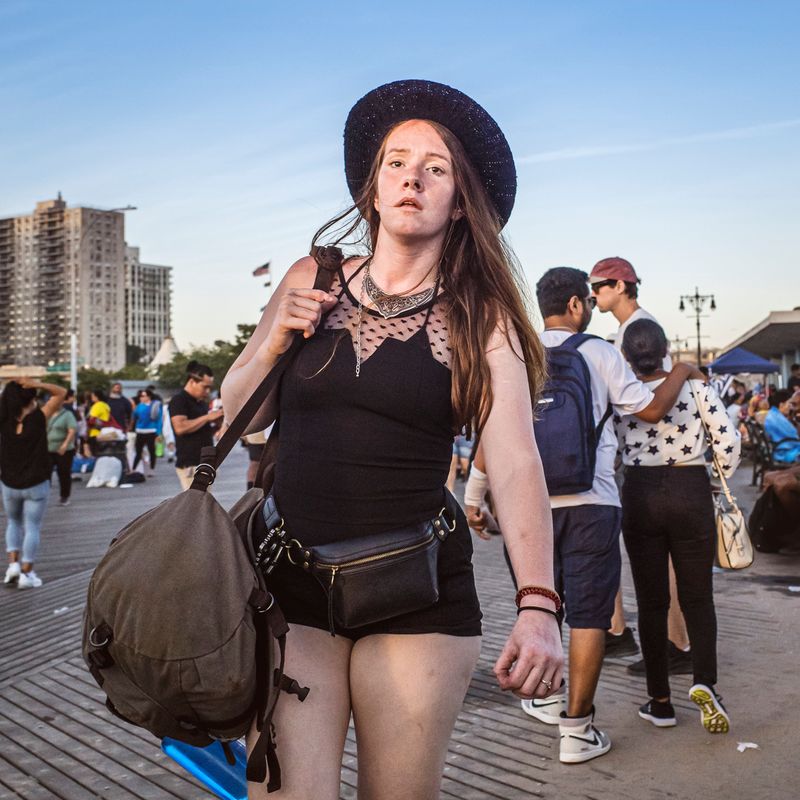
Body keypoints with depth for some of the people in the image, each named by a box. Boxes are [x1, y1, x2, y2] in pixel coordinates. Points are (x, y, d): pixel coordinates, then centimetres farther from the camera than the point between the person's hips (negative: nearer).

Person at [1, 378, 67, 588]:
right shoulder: (38, 419, -14)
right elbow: (61, 393, -8)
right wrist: (37, 384, -17)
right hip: (36, 485, -3)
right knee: (32, 527, 6)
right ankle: (26, 574, 8)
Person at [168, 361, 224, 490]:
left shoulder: (202, 403, 17)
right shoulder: (179, 400, -9)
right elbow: (180, 427, -24)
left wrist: (216, 420, 5)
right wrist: (207, 417, -20)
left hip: (205, 463, 9)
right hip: (189, 464, -9)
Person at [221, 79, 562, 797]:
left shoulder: (480, 319, -3)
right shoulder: (311, 281, 4)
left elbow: (516, 463, -14)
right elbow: (240, 414, 12)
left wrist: (538, 605, -27)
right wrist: (274, 341, -7)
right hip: (291, 582, 1)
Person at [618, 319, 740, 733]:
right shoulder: (695, 385, -3)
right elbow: (728, 440, -6)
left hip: (639, 495, 0)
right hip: (692, 491, 0)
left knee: (651, 601, 9)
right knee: (698, 597, 11)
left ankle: (660, 702, 14)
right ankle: (704, 682, -10)